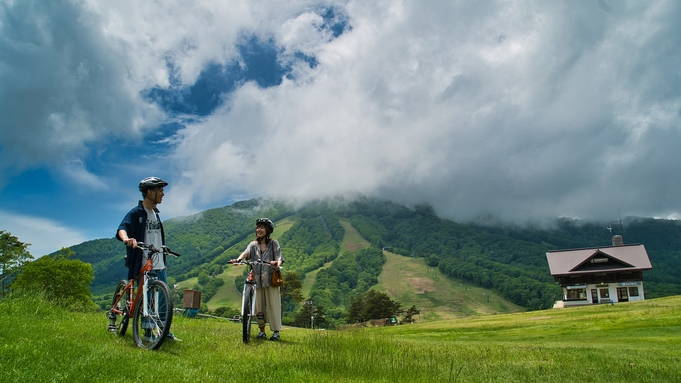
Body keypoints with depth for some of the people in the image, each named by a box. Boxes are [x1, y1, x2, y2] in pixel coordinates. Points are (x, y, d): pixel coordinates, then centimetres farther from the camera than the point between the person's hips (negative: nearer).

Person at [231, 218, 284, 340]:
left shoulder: (274, 243, 4)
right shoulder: (253, 244, 11)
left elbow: (279, 258, -7)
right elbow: (246, 253, -8)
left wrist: (277, 263, -31)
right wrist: (238, 259, -30)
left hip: (270, 279, -3)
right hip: (256, 279, 3)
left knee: (273, 305, -3)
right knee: (258, 306, 6)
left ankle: (276, 332, 5)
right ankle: (262, 331, 20)